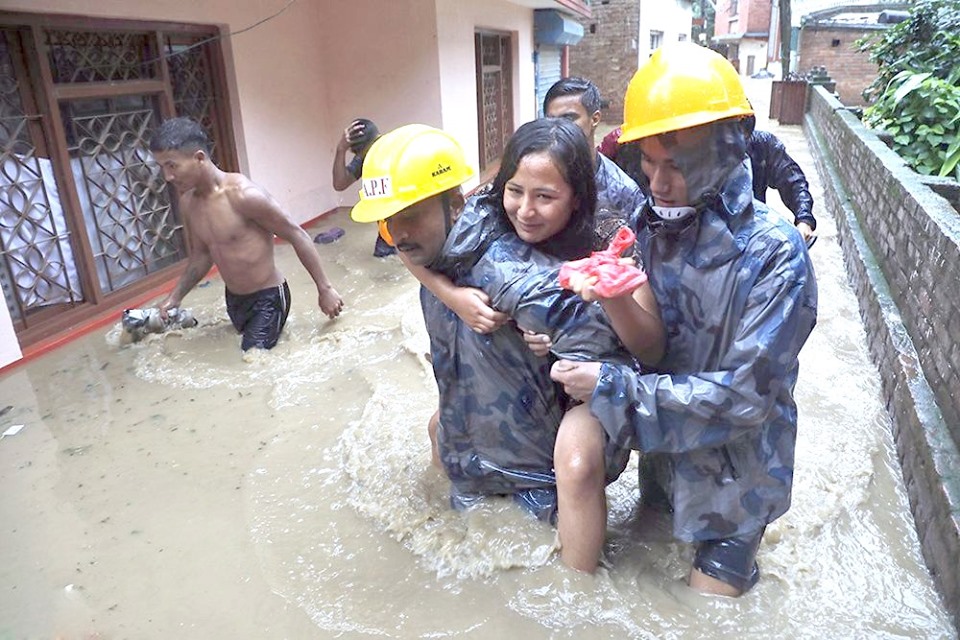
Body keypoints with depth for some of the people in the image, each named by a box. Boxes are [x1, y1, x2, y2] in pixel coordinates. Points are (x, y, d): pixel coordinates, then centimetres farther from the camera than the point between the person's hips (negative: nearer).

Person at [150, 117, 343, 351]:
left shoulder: (243, 195, -25)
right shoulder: (187, 202, -1)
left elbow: (297, 236, -18)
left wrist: (324, 288, -15)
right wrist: (175, 296, 4)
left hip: (268, 297, -8)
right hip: (233, 299, 8)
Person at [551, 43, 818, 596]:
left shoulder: (775, 254, -24)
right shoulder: (653, 227, -8)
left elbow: (744, 395, -26)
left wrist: (611, 385, -29)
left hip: (732, 482, -4)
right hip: (662, 463, 5)